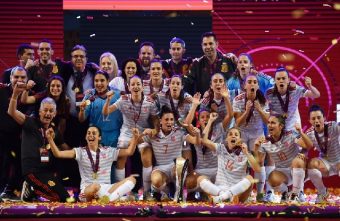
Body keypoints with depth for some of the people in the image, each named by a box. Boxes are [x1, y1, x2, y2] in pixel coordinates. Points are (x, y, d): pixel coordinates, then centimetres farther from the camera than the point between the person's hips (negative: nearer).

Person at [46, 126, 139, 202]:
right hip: (87, 190, -3)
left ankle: (108, 198, -38)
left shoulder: (108, 151, 11)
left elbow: (129, 152, 11)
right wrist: (50, 139, -19)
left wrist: (135, 138, -6)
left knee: (131, 179, -22)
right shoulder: (80, 151, 5)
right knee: (95, 186, -43)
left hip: (105, 188, 3)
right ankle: (115, 197, -22)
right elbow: (58, 154, -4)